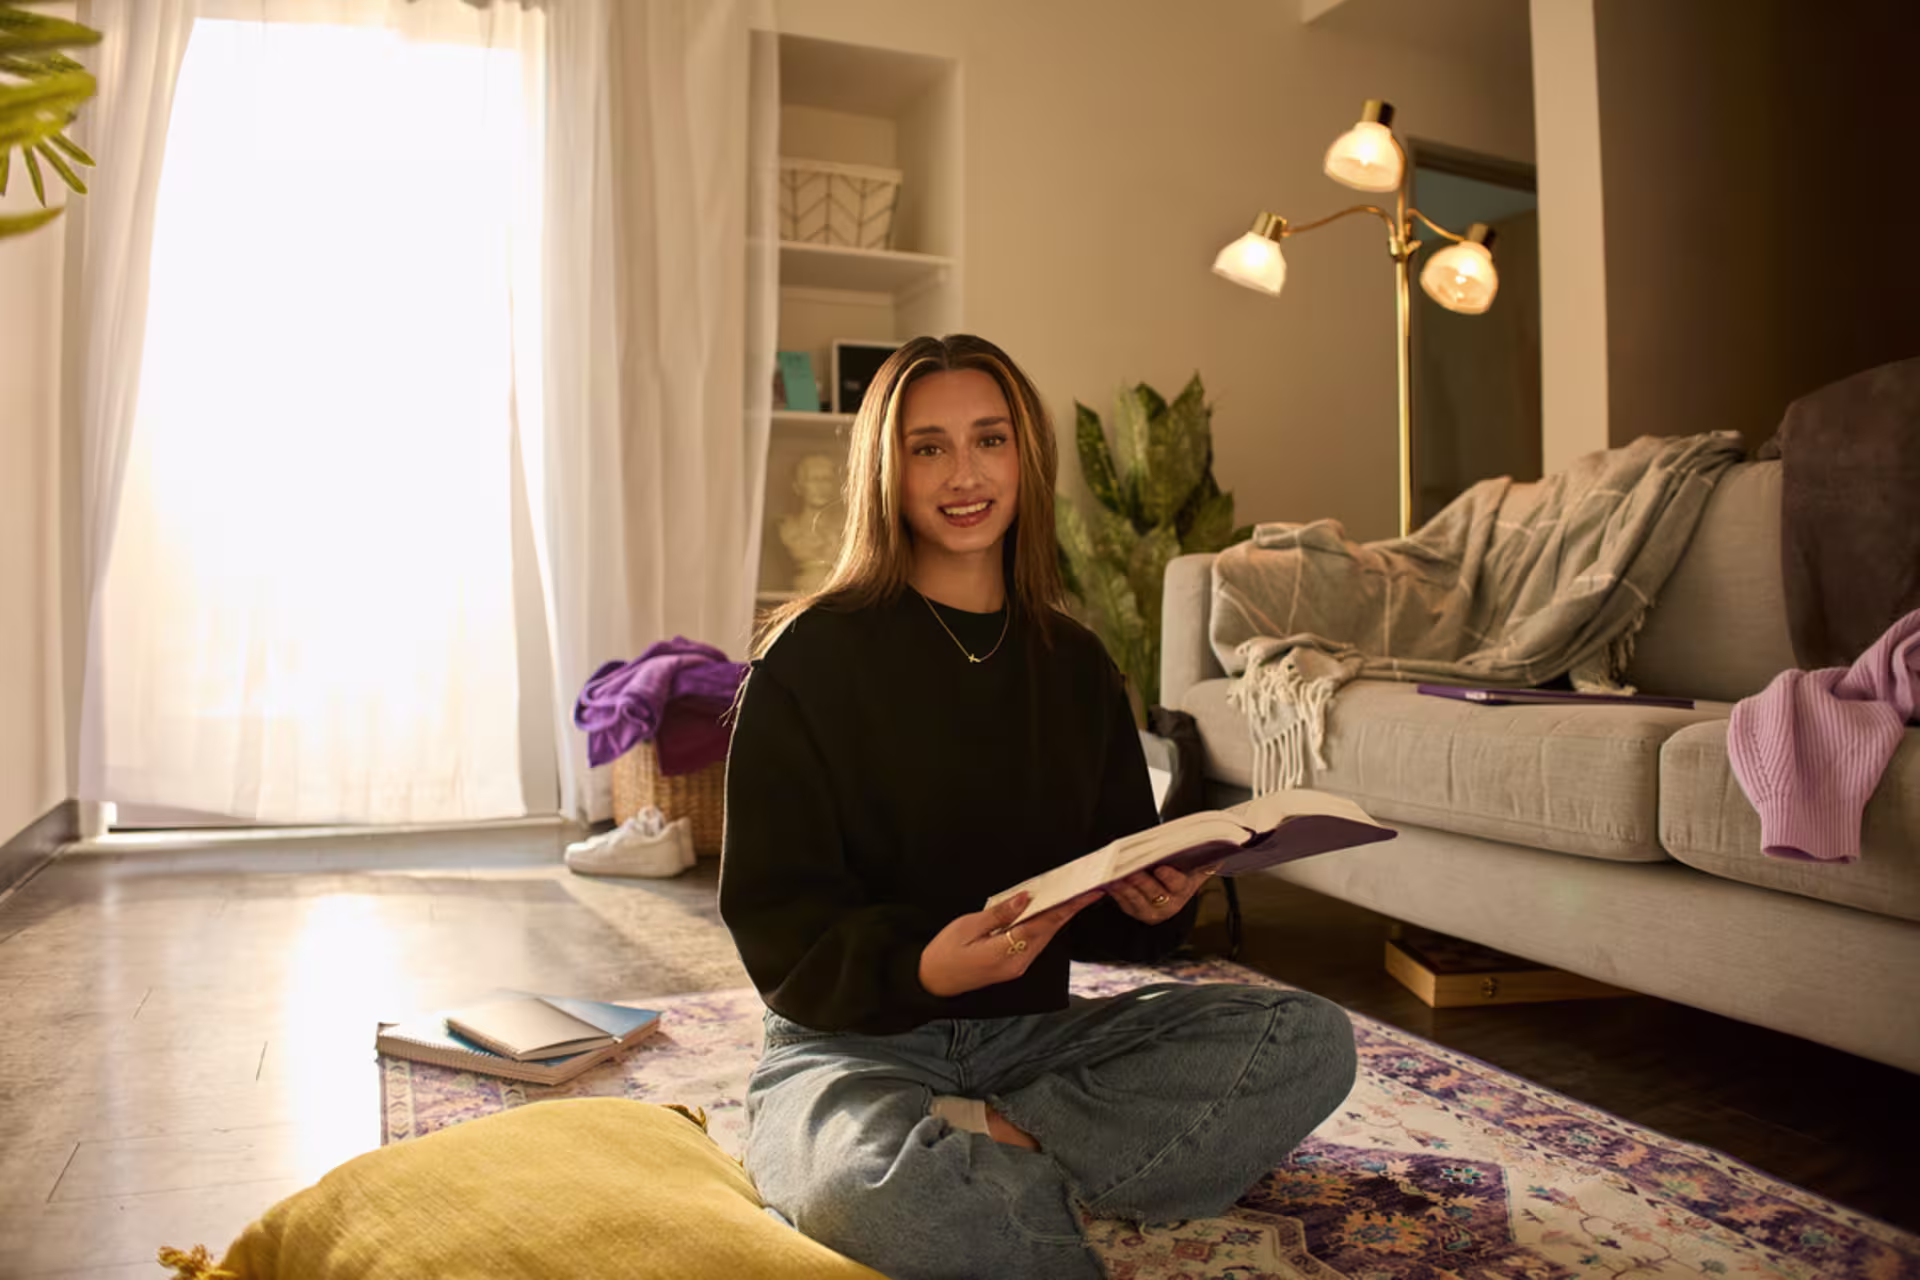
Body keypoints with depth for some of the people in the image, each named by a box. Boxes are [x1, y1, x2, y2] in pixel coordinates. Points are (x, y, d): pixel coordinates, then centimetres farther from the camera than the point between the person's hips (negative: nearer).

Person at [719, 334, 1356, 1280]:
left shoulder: (1074, 663, 8)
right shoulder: (811, 658, -7)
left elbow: (1114, 883, 13)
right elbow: (772, 917, -10)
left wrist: (1158, 902, -11)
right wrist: (919, 965, -28)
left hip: (1034, 1032, 6)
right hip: (855, 1041, -5)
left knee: (1310, 1041, -16)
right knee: (881, 1194, -40)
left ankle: (996, 1141, -18)